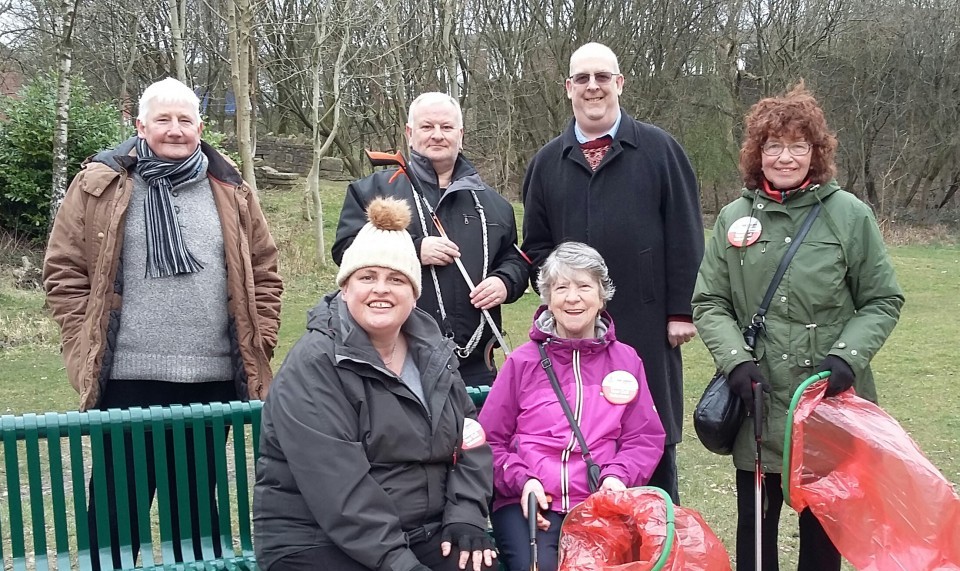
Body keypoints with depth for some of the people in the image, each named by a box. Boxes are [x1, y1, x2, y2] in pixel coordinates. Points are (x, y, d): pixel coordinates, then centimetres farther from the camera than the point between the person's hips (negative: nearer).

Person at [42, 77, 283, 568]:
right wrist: (85, 346, -5)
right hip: (126, 379, -2)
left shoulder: (231, 192, 8)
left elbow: (264, 273, 13)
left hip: (214, 380, 2)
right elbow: (64, 270, 2)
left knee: (197, 504, 15)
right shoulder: (100, 185, 2)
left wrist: (258, 347, 5)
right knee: (118, 505, 8)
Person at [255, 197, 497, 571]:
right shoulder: (314, 365, -13)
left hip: (425, 534, 6)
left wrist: (465, 516, -6)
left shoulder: (431, 352, 8)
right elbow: (336, 485, -21)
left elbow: (470, 437, 9)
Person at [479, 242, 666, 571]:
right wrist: (521, 480, -6)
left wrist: (617, 476, -5)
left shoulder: (626, 360, 13)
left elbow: (646, 439, 13)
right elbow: (490, 440, 10)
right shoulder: (522, 362, 9)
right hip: (528, 503, -1)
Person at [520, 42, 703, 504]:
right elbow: (536, 244, 14)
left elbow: (684, 237, -2)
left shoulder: (658, 149, 1)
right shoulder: (548, 162, 10)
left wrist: (681, 311, -6)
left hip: (648, 323, -2)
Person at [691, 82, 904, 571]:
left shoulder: (849, 215, -2)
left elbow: (883, 302, 2)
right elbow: (709, 302, 5)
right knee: (754, 530, 12)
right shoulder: (735, 218, 4)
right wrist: (735, 359, -10)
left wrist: (847, 356, -13)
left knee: (823, 530, 11)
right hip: (758, 407, 2)